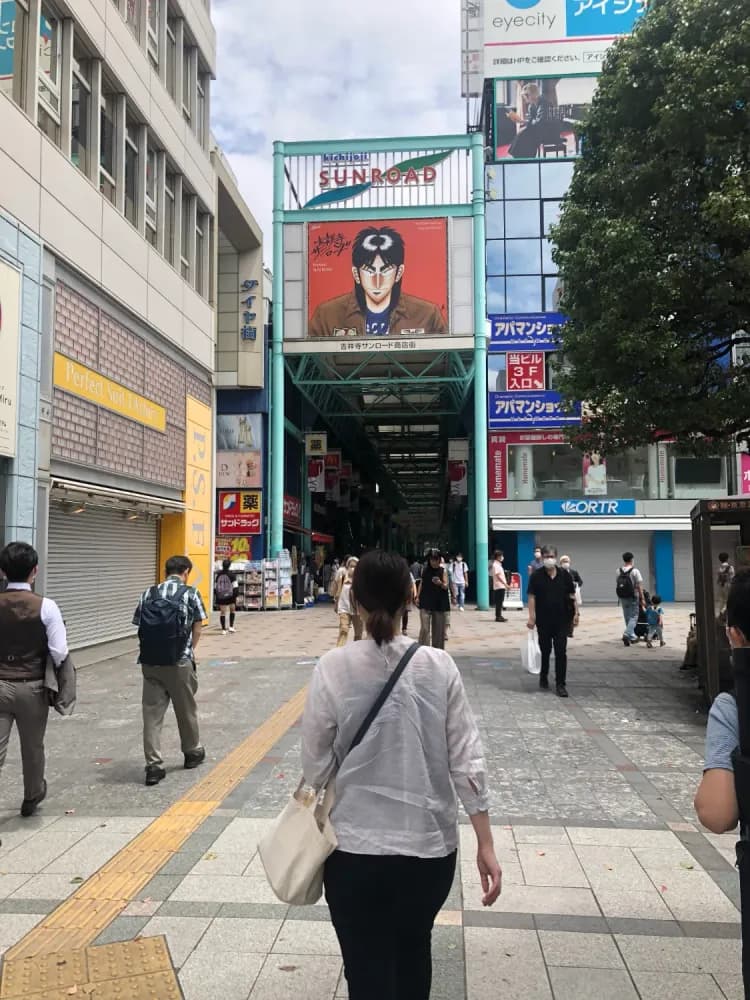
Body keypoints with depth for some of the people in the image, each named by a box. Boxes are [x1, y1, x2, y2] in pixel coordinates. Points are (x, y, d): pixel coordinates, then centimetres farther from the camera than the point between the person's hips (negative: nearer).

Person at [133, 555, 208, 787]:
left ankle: (153, 765, 3)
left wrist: (153, 649, 12)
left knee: (152, 713, 6)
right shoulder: (190, 593, -2)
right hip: (179, 662, -2)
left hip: (149, 662, 2)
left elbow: (141, 627, 3)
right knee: (186, 710, 16)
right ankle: (193, 752, 34)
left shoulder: (147, 594, 7)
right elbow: (197, 630, 0)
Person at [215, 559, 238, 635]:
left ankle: (223, 629, 6)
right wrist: (235, 596, -5)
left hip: (220, 597, 2)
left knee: (222, 612, 8)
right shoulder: (232, 574, -8)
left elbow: (215, 587, 7)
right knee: (232, 610, 19)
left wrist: (217, 596, 15)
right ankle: (231, 626, 11)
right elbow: (235, 587, -12)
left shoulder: (218, 575, 3)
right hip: (230, 596, -2)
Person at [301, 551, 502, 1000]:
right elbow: (467, 760, -7)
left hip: (355, 846, -2)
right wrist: (486, 845, 1)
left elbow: (315, 764, -6)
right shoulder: (439, 666, -9)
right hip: (430, 845, 2)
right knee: (414, 951, 28)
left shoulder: (333, 668, -13)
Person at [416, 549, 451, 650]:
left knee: (438, 629, 7)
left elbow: (446, 586, -7)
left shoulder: (443, 571, -2)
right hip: (425, 603, 0)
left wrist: (440, 583, -28)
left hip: (440, 603, 0)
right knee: (424, 628, -9)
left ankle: (438, 649, 19)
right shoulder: (425, 570, 3)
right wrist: (418, 597, 6)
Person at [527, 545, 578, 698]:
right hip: (543, 620, -1)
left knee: (561, 652, -2)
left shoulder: (565, 575, 1)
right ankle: (544, 678, 33)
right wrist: (531, 616, -12)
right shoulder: (536, 576, -4)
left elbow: (572, 595, 6)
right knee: (545, 651, 12)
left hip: (561, 620, 1)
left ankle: (560, 684, 3)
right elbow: (532, 597, -6)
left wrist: (575, 612, -1)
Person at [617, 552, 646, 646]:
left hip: (622, 598, 5)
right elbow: (639, 586, -11)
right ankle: (627, 634, -18)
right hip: (632, 597, -5)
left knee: (627, 617, 15)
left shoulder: (619, 572, 2)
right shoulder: (635, 571, -11)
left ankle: (632, 636, 23)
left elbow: (618, 584, 4)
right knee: (633, 617, 0)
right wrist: (642, 599, -6)